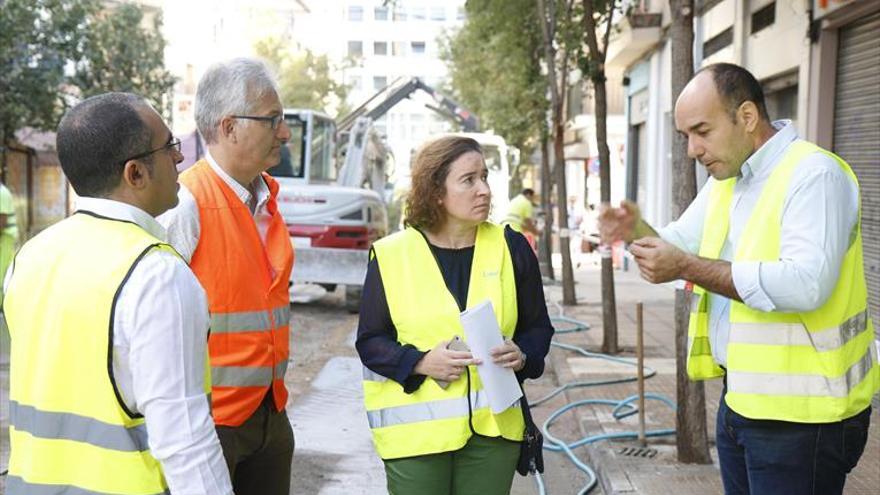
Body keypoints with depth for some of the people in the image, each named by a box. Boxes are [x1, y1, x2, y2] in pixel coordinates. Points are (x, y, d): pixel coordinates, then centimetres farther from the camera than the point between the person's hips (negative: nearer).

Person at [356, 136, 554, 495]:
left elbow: (538, 327, 10)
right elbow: (370, 340, 1)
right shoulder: (391, 256, -4)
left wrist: (522, 356, -11)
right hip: (415, 431, -2)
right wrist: (421, 363, -16)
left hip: (492, 426, 2)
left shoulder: (511, 248, 2)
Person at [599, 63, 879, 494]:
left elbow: (806, 283, -29)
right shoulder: (724, 181, 12)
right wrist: (636, 230, -4)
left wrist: (688, 267, -27)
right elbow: (678, 244, 18)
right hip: (741, 400, 8)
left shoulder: (814, 174, -16)